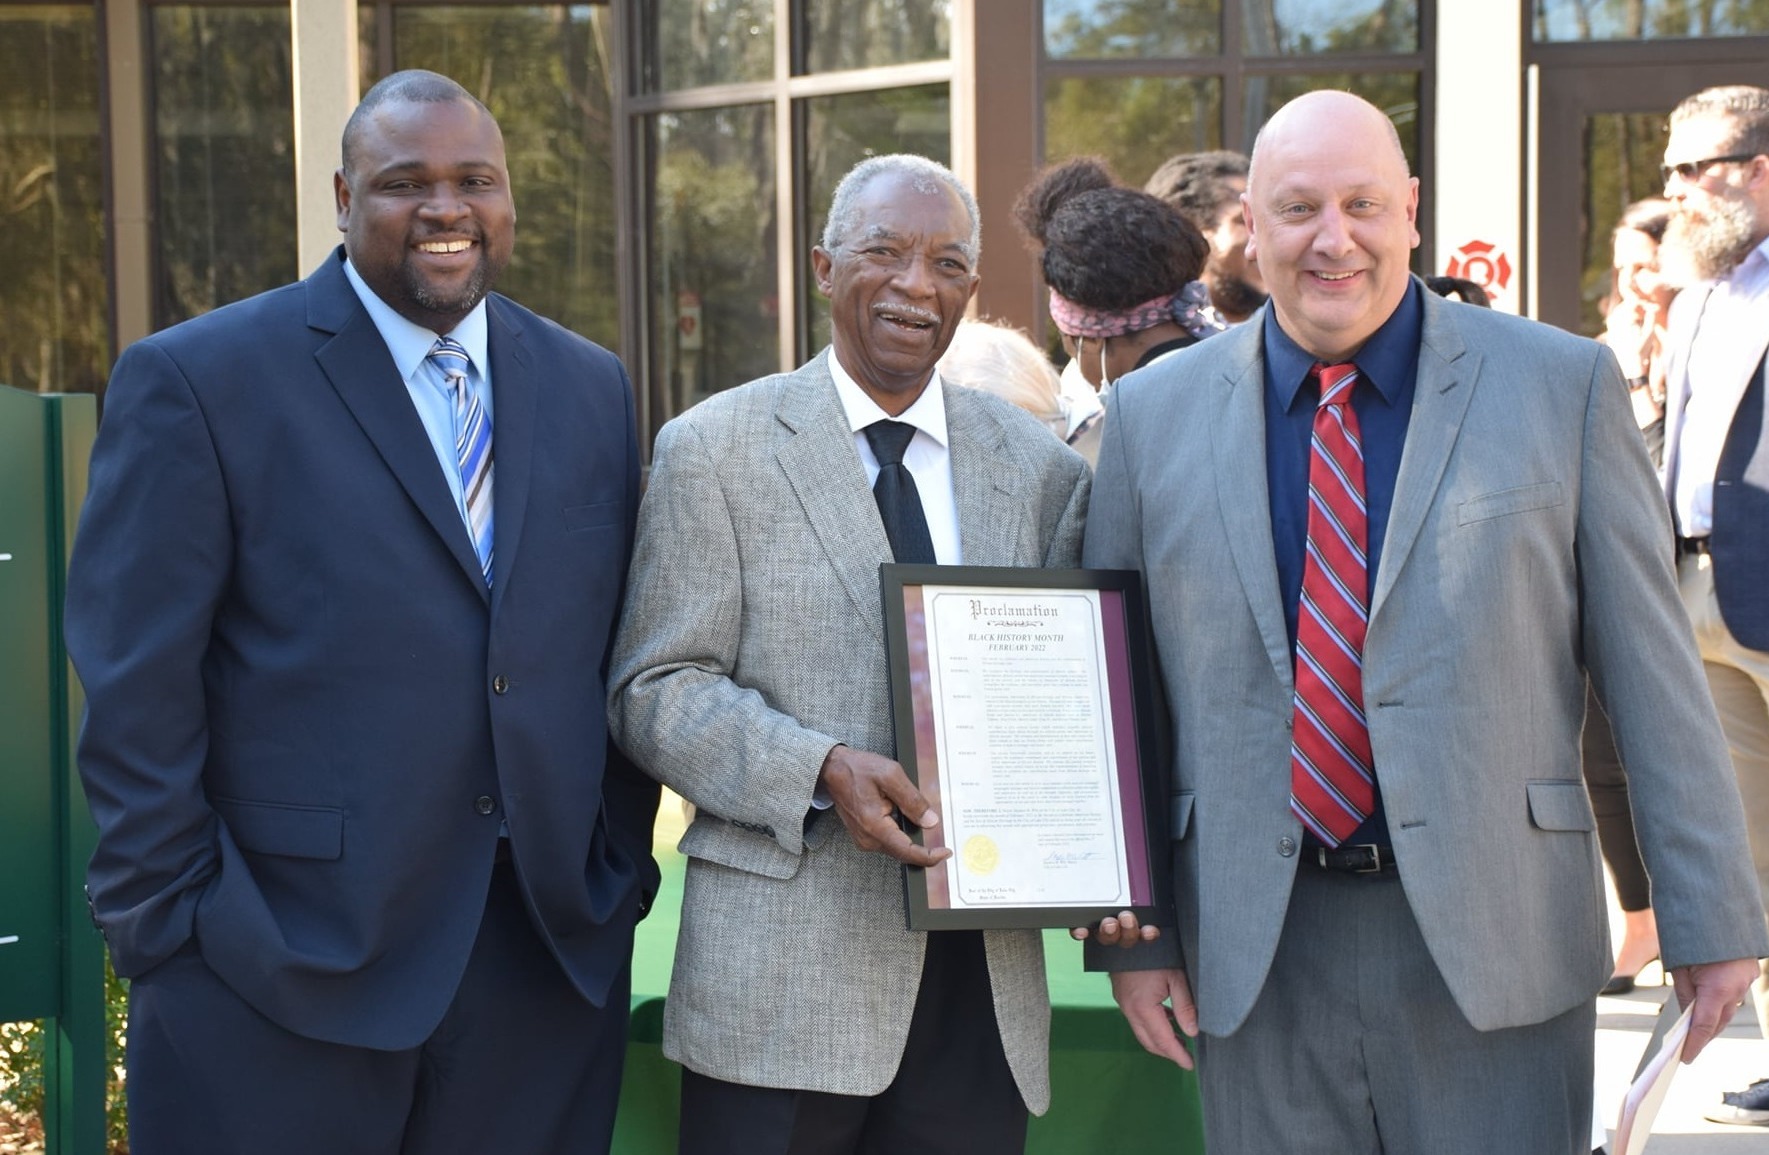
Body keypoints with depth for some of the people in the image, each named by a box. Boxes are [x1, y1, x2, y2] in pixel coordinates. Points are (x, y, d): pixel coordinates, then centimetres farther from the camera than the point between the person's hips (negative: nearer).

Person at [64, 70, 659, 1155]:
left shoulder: (592, 387, 11)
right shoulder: (195, 381, -4)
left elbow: (625, 658, 14)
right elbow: (136, 691, -7)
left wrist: (622, 873, 7)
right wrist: (172, 931, -9)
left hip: (553, 964, 4)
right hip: (281, 984, -4)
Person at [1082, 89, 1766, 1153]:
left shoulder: (1563, 386, 0)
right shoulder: (1156, 414, 5)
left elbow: (1653, 670, 0)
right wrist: (1129, 930, 5)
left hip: (1494, 940, -1)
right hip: (1258, 956, 2)